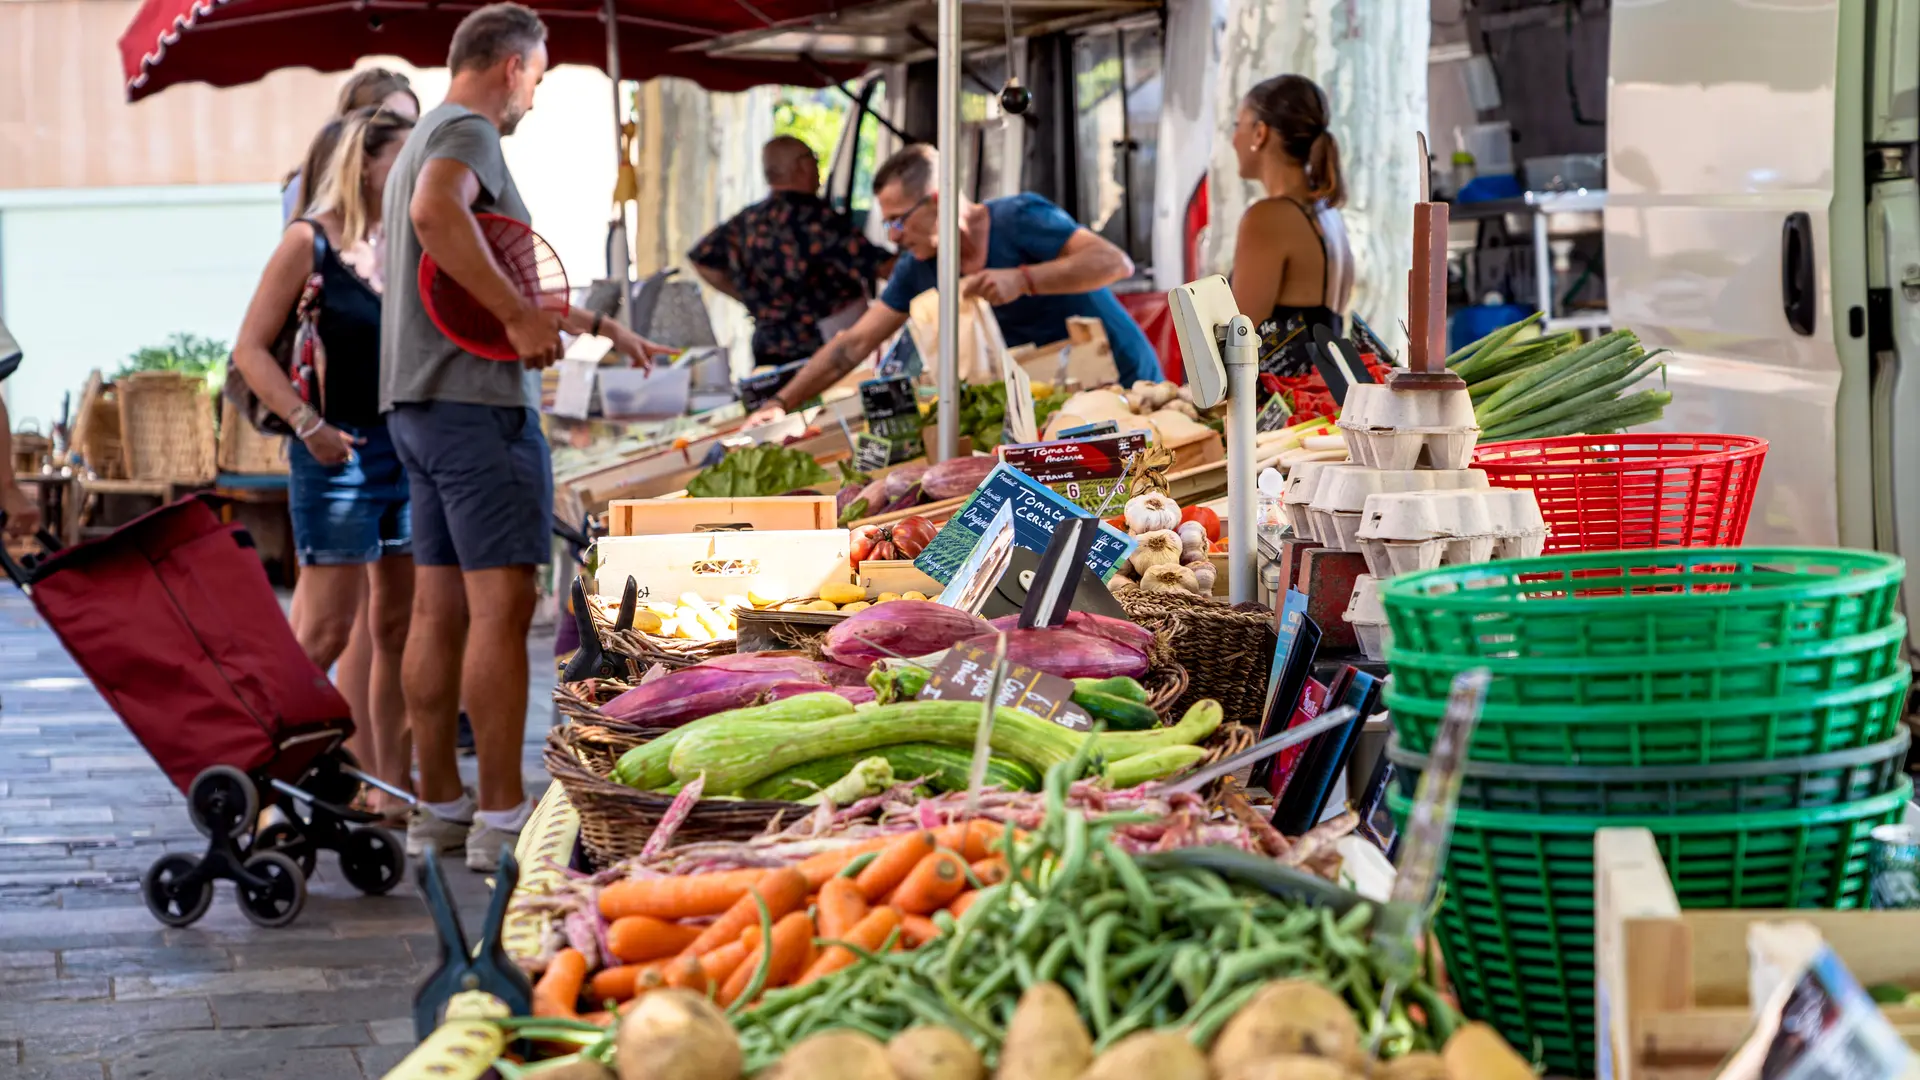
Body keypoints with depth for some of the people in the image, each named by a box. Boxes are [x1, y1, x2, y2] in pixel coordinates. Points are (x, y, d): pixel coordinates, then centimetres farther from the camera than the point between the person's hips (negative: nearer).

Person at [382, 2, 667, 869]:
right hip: (476, 398, -10)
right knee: (500, 605, -10)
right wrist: (520, 314, -27)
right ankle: (502, 818, -11)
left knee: (439, 608, 10)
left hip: (418, 403, 10)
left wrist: (597, 326, 36)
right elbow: (436, 213, -31)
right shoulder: (469, 132, -8)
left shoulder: (423, 140, 25)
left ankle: (439, 806, 13)